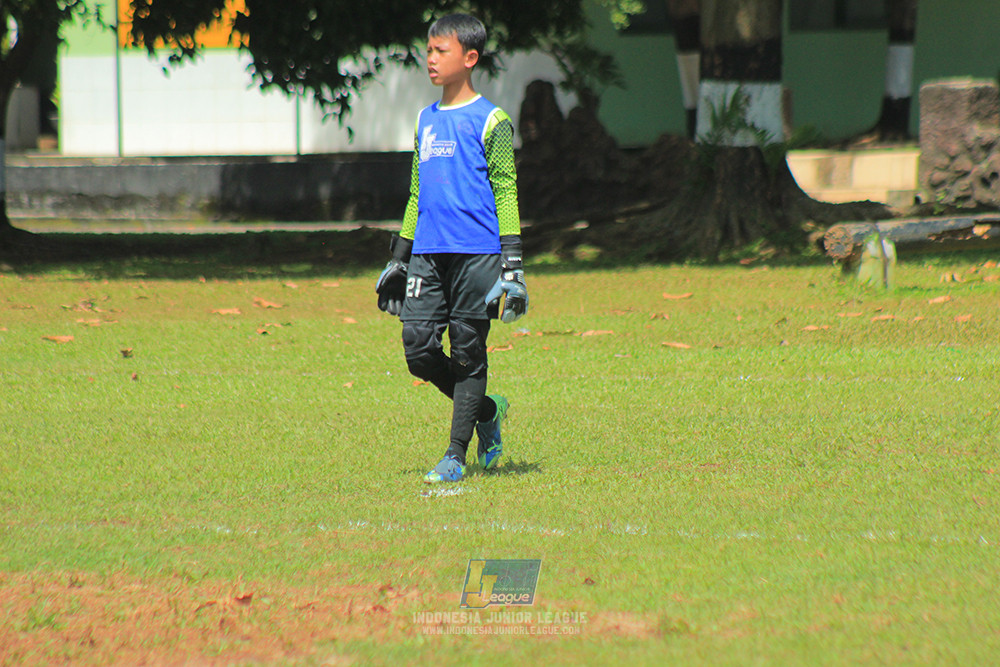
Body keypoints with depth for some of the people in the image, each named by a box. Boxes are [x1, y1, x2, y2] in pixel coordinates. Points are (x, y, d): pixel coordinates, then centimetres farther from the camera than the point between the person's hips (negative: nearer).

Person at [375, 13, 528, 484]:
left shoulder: (490, 122, -2)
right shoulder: (426, 121, 17)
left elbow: (506, 193, -4)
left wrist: (511, 260, -11)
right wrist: (399, 258, 22)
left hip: (476, 253, -6)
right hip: (428, 252, 6)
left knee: (467, 353, -2)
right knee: (418, 348, -2)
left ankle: (456, 457, 4)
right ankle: (486, 411, 20)